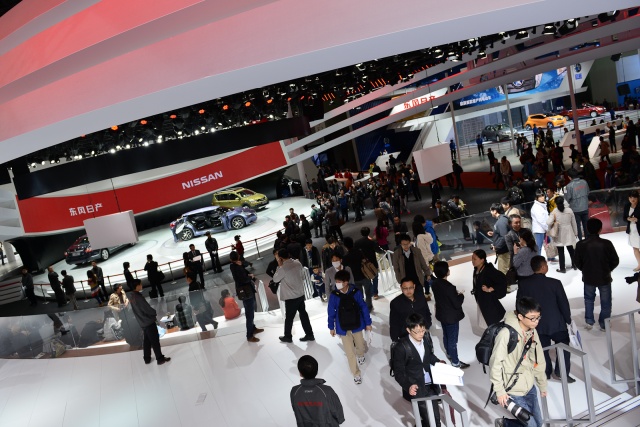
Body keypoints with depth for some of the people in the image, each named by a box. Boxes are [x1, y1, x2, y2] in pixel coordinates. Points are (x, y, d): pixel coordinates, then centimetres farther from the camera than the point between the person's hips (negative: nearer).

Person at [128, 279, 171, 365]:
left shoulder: (131, 296, 2)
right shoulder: (138, 297, -26)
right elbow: (147, 308, -22)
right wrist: (155, 313, -3)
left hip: (142, 322, 8)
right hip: (149, 321, -8)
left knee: (146, 340, 19)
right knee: (155, 340, 1)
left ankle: (147, 358, 27)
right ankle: (160, 358, 9)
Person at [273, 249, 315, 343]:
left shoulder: (283, 268, -22)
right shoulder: (298, 263, -3)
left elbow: (275, 279, -6)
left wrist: (279, 265, -6)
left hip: (290, 297, -6)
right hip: (301, 294, 6)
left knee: (289, 317, 11)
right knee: (303, 314, 15)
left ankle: (288, 336, 26)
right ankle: (309, 334, 21)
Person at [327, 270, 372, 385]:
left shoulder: (356, 292, -18)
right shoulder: (334, 295, -18)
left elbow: (363, 308, -6)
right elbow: (331, 312, -5)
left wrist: (368, 323, 0)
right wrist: (331, 327, 3)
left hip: (356, 324, 1)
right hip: (343, 327, -1)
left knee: (360, 345, 22)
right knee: (350, 352, 4)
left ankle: (360, 355, 58)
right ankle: (356, 374, 23)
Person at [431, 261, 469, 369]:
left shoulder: (434, 283, -8)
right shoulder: (449, 287, -32)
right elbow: (457, 304, -24)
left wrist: (455, 293, 7)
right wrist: (461, 295, -7)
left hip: (441, 314, 8)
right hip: (451, 317, -8)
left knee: (446, 336, 27)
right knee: (453, 340, 8)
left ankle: (449, 354, 48)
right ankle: (455, 362, 23)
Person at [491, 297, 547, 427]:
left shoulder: (532, 332, -1)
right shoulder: (506, 334, -25)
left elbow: (538, 361, 9)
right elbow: (495, 363, -21)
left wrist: (543, 385, 16)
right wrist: (500, 391, -17)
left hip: (530, 388, 7)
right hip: (513, 392, -7)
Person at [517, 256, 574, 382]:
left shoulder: (523, 284, -10)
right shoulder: (555, 283, -18)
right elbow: (564, 304, -11)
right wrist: (568, 320, 5)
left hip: (536, 325, 2)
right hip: (556, 323, -2)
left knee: (542, 349, 18)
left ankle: (546, 373, 25)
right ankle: (561, 372, 13)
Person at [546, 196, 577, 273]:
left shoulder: (554, 212, -14)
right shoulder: (569, 210, -5)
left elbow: (548, 223, -24)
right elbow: (573, 222, 4)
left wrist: (552, 226, -1)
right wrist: (575, 232, 15)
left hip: (559, 235, -3)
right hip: (568, 233, 3)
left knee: (561, 252, 5)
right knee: (571, 249, 20)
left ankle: (562, 268, 11)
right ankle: (574, 265, 33)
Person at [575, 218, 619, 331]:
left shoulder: (580, 244, -15)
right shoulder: (606, 243, -18)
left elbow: (577, 263, -6)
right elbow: (615, 261, -8)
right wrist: (607, 270, 11)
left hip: (588, 278, 1)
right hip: (604, 277, -1)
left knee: (589, 299, 24)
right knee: (605, 301, 18)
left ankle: (589, 322, 23)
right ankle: (604, 325, 28)